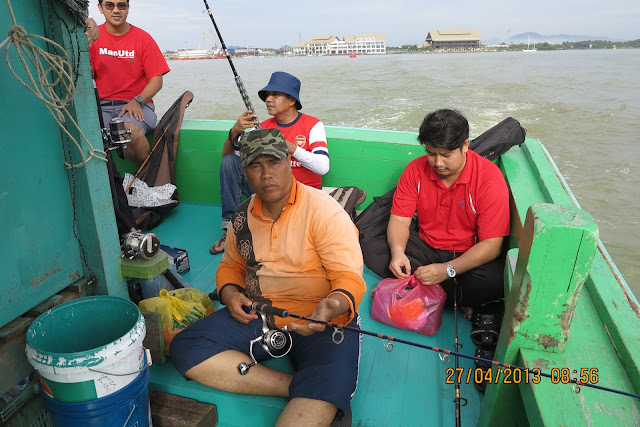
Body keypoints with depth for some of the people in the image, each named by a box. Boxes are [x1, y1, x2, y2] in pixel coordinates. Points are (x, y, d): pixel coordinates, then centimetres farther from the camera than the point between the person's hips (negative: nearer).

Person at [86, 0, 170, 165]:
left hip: (137, 105, -2)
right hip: (102, 104, 2)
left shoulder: (143, 38, 3)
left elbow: (156, 80, 1)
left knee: (131, 131, -34)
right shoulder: (94, 36, 8)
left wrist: (137, 101, -14)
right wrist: (86, 45, -10)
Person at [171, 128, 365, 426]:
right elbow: (231, 264, 21)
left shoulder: (324, 211, -11)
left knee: (329, 386, -37)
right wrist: (229, 293, -2)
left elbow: (349, 278, -15)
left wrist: (332, 307, -37)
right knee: (184, 348, -15)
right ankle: (297, 387, -16)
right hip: (256, 317, 7)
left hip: (321, 323, -6)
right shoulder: (243, 215, 8)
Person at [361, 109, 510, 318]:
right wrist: (397, 252, -28)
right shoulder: (416, 169, -6)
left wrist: (447, 270, -33)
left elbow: (491, 245, -21)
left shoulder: (489, 177, -18)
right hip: (425, 245, 4)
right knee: (371, 250, -18)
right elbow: (400, 219, -6)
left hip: (469, 256, -3)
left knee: (493, 281, -36)